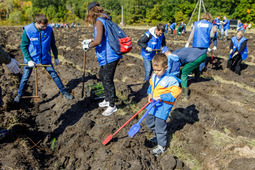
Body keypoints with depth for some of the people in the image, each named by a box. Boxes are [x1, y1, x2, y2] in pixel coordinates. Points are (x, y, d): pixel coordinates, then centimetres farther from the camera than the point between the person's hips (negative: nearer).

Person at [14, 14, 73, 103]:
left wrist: (56, 57, 7)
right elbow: (23, 46, -9)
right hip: (31, 59, -1)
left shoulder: (49, 29, -10)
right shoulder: (27, 30, -16)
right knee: (25, 77, 10)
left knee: (54, 75, 4)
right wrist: (29, 60, -16)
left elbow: (53, 44, 2)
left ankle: (64, 92, 18)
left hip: (46, 58, 1)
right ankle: (19, 94, 32)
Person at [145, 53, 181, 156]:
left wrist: (161, 97, -28)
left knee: (160, 125, -1)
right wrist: (150, 93, 3)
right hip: (154, 103, 8)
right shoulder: (154, 76, 2)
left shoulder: (170, 80, -21)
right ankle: (158, 136, 45)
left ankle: (162, 146, 19)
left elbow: (175, 92, -24)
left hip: (163, 105, -8)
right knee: (149, 121, 20)